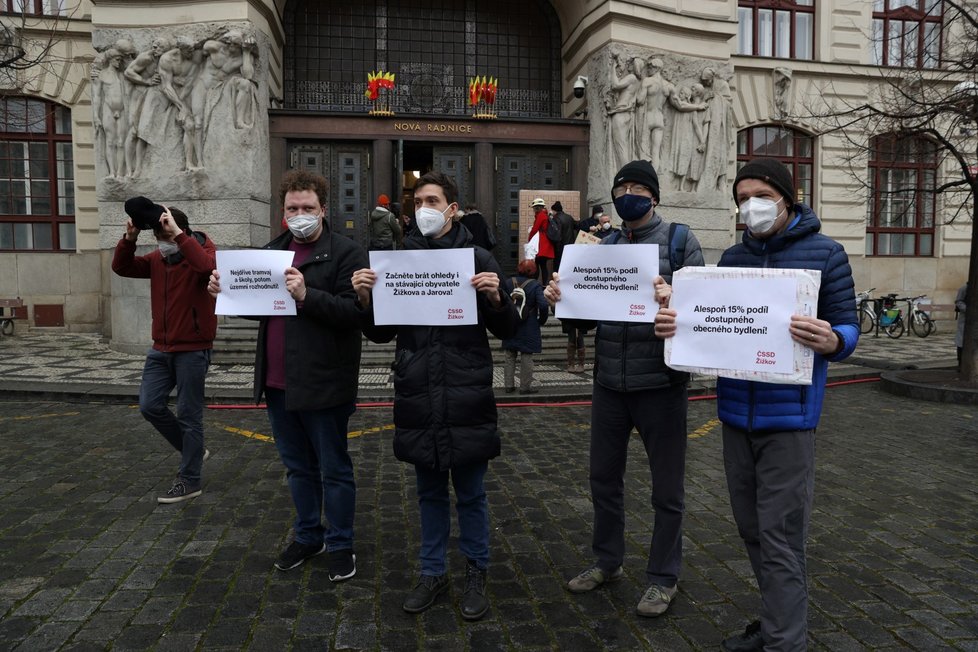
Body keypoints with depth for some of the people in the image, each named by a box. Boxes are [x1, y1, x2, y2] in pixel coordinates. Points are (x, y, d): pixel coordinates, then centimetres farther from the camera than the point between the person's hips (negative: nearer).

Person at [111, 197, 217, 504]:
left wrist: (178, 232, -32)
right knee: (150, 406, 6)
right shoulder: (157, 258, 9)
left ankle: (189, 480, 14)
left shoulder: (202, 251, -11)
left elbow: (207, 266, -35)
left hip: (192, 350, -7)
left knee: (189, 415, 1)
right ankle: (193, 450, 27)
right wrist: (129, 237, -9)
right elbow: (122, 267, 5)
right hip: (161, 349, 7)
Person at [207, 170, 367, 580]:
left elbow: (354, 312, -19)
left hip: (322, 384, -7)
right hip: (278, 382, 7)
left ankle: (340, 545, 24)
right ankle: (308, 535, 37)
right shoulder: (271, 251, 13)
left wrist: (307, 295, -30)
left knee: (333, 469, 8)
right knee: (297, 467, 20)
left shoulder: (346, 253, -9)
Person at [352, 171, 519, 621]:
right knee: (430, 493, 16)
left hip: (467, 398, -2)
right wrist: (365, 300, -9)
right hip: (418, 398, 3)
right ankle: (432, 572, 32)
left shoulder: (478, 258, -1)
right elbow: (381, 333, 10)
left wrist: (496, 298, -19)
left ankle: (476, 574, 29)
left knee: (470, 494, 10)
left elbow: (506, 330, 0)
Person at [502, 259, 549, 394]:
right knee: (526, 357, 5)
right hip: (528, 329, -3)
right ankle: (525, 386, 8)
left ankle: (509, 385, 15)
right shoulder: (535, 285, -9)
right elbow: (543, 305, -18)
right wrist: (542, 320, -2)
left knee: (510, 357, 12)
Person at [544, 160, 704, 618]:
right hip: (609, 381, 4)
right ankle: (606, 561, 35)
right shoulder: (605, 246, 10)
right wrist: (560, 296, -15)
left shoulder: (680, 242, -3)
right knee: (604, 477, 15)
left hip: (659, 383, -4)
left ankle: (663, 578, 27)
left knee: (666, 488, 8)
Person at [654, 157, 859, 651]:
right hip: (735, 413, 5)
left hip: (787, 416, -5)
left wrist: (831, 341, -28)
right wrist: (678, 326, -9)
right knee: (752, 529, 15)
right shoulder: (732, 257, 10)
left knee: (780, 537, -1)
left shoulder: (825, 254, -3)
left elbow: (847, 328, -5)